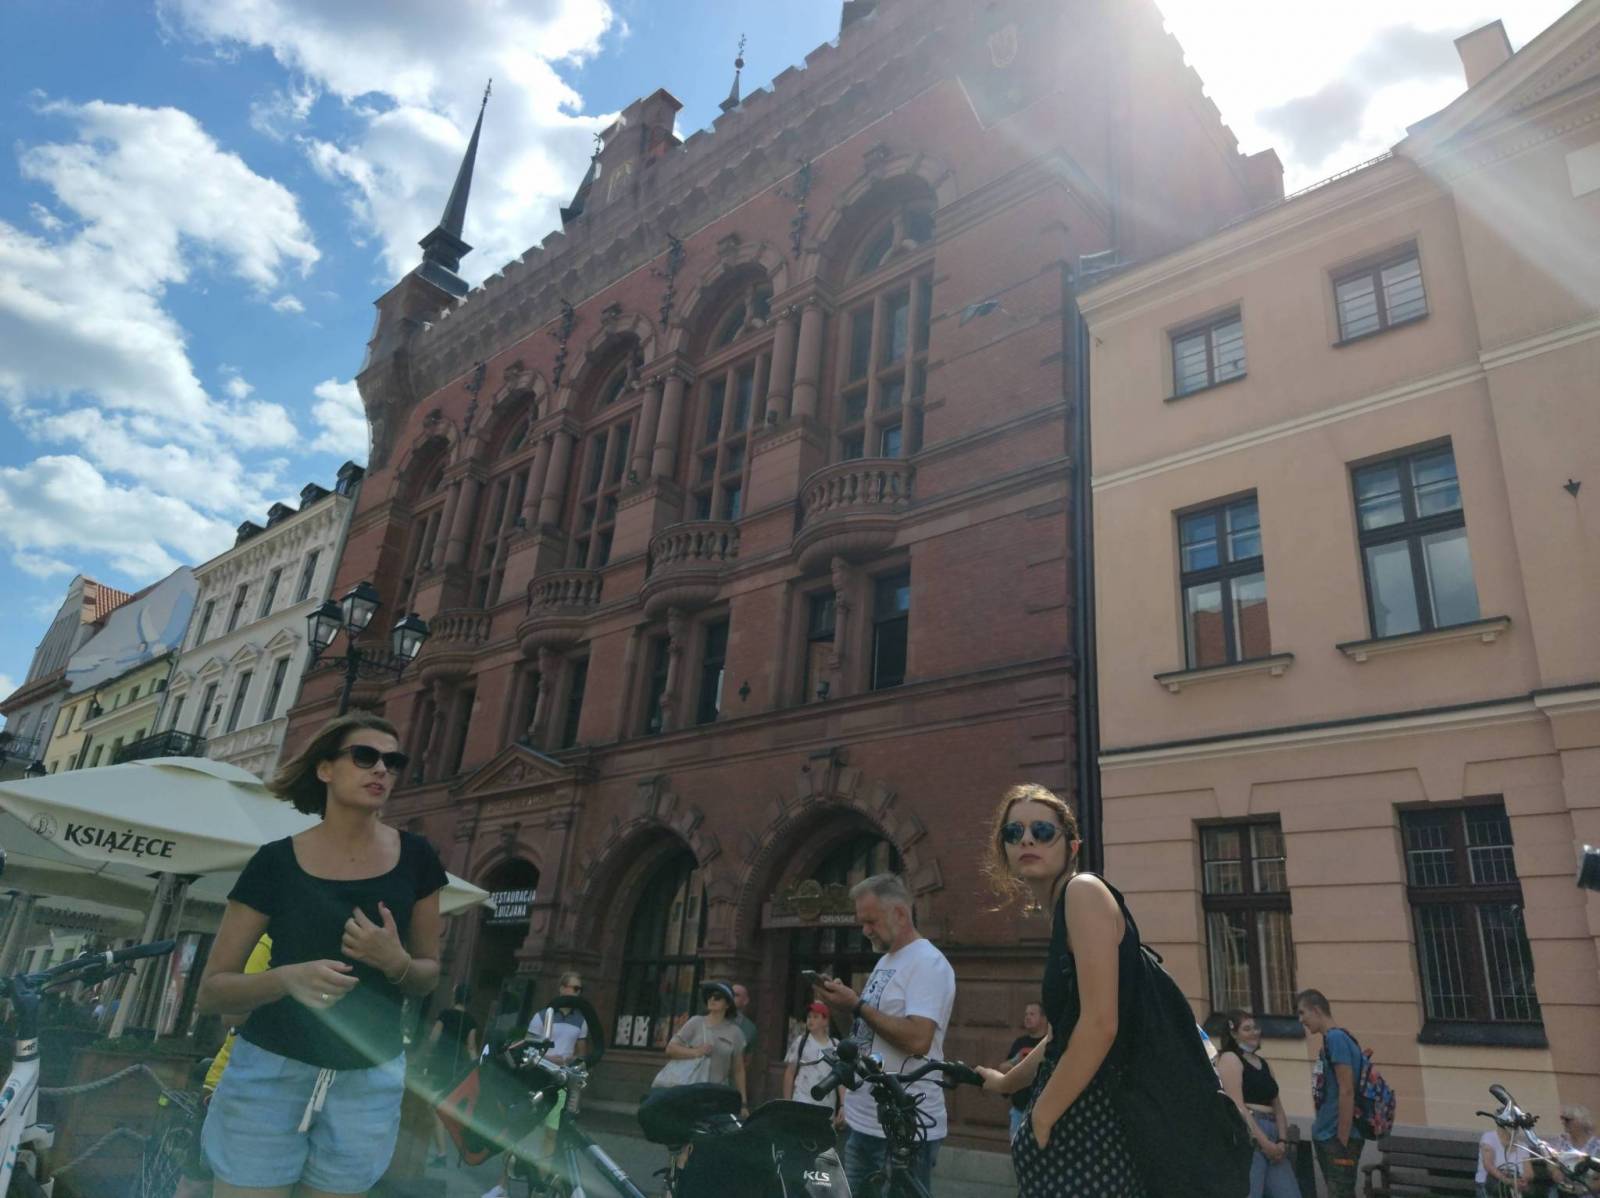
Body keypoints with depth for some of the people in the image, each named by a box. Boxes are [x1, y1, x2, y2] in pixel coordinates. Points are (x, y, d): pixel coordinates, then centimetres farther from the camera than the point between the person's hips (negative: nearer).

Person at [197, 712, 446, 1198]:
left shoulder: (415, 858, -3)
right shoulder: (276, 861, -7)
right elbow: (211, 992, -4)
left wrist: (396, 963, -16)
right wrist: (286, 978, -23)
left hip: (369, 1082, 2)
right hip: (270, 1072, -1)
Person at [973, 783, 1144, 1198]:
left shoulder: (1083, 891, -14)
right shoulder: (1061, 914, 13)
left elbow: (1100, 1026, -22)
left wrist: (1040, 1118, -14)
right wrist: (1006, 1082, 39)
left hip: (1102, 1116, -9)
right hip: (1084, 1115, 9)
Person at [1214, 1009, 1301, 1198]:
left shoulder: (1263, 1062, 23)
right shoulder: (1230, 1059, -1)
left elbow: (1277, 1106, 17)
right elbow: (1237, 1106, -11)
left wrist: (1282, 1140, 1)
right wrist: (1264, 1141, -14)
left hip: (1272, 1135, 8)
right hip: (1247, 1136, -8)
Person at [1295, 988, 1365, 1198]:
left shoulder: (1336, 1038, -14)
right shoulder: (1328, 1041, 13)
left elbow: (1347, 1091, -20)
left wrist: (1342, 1141, -20)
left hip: (1338, 1138, -9)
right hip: (1326, 1137, 9)